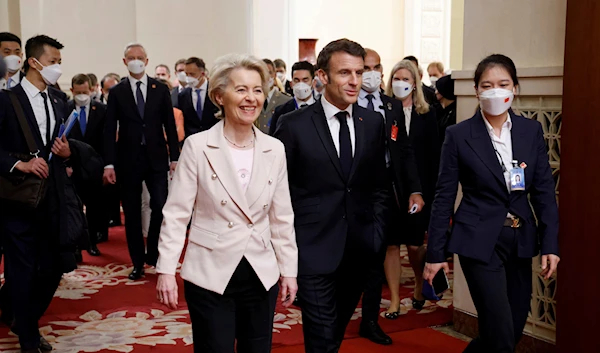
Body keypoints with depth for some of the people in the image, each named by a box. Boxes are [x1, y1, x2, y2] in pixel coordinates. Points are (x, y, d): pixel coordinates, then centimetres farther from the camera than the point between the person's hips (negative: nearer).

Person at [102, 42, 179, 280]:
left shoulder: (160, 89, 5)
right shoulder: (117, 92, 3)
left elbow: (170, 125, 5)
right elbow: (110, 130, 0)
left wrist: (175, 157, -1)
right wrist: (109, 164, -6)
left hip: (156, 158, 0)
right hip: (128, 160, 0)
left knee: (160, 207, -10)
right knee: (132, 214, 6)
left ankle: (153, 252, 12)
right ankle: (138, 263, 16)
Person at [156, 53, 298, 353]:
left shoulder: (275, 149, 2)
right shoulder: (197, 146, -7)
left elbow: (282, 217, 8)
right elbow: (176, 213, -6)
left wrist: (289, 270, 7)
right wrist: (166, 270, -11)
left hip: (261, 275, 3)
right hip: (210, 274, -3)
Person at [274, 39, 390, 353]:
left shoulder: (373, 122, 5)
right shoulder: (295, 125, -8)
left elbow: (379, 185, 11)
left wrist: (376, 233, 4)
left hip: (359, 250, 4)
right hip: (314, 250, -4)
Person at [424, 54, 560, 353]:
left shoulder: (532, 131, 4)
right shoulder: (458, 135, -6)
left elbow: (544, 191, 5)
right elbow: (444, 197, -3)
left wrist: (550, 244, -2)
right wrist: (435, 252, -3)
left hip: (520, 242, 5)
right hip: (479, 242, -4)